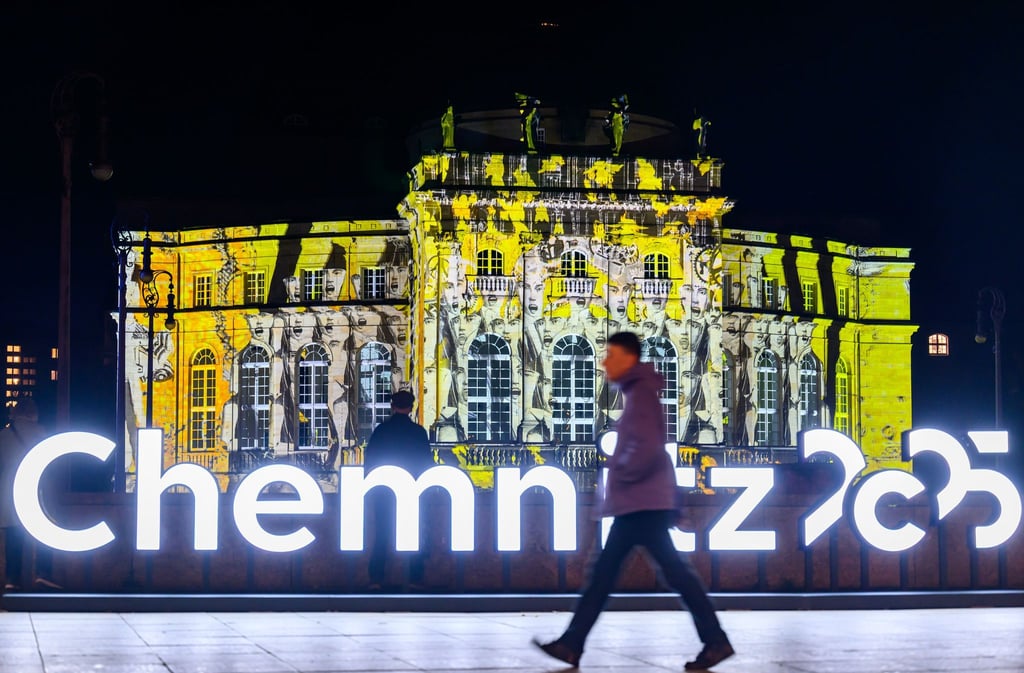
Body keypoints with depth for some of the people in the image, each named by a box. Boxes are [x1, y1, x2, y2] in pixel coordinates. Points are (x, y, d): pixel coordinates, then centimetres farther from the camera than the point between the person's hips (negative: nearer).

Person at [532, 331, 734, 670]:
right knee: (603, 572, 9)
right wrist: (617, 479, 14)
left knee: (675, 570, -6)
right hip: (636, 503, 10)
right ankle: (571, 644, 10)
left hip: (644, 502, -10)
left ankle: (716, 642, -1)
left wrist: (621, 474, -10)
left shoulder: (641, 393, -13)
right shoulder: (637, 392, 17)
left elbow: (647, 448, -24)